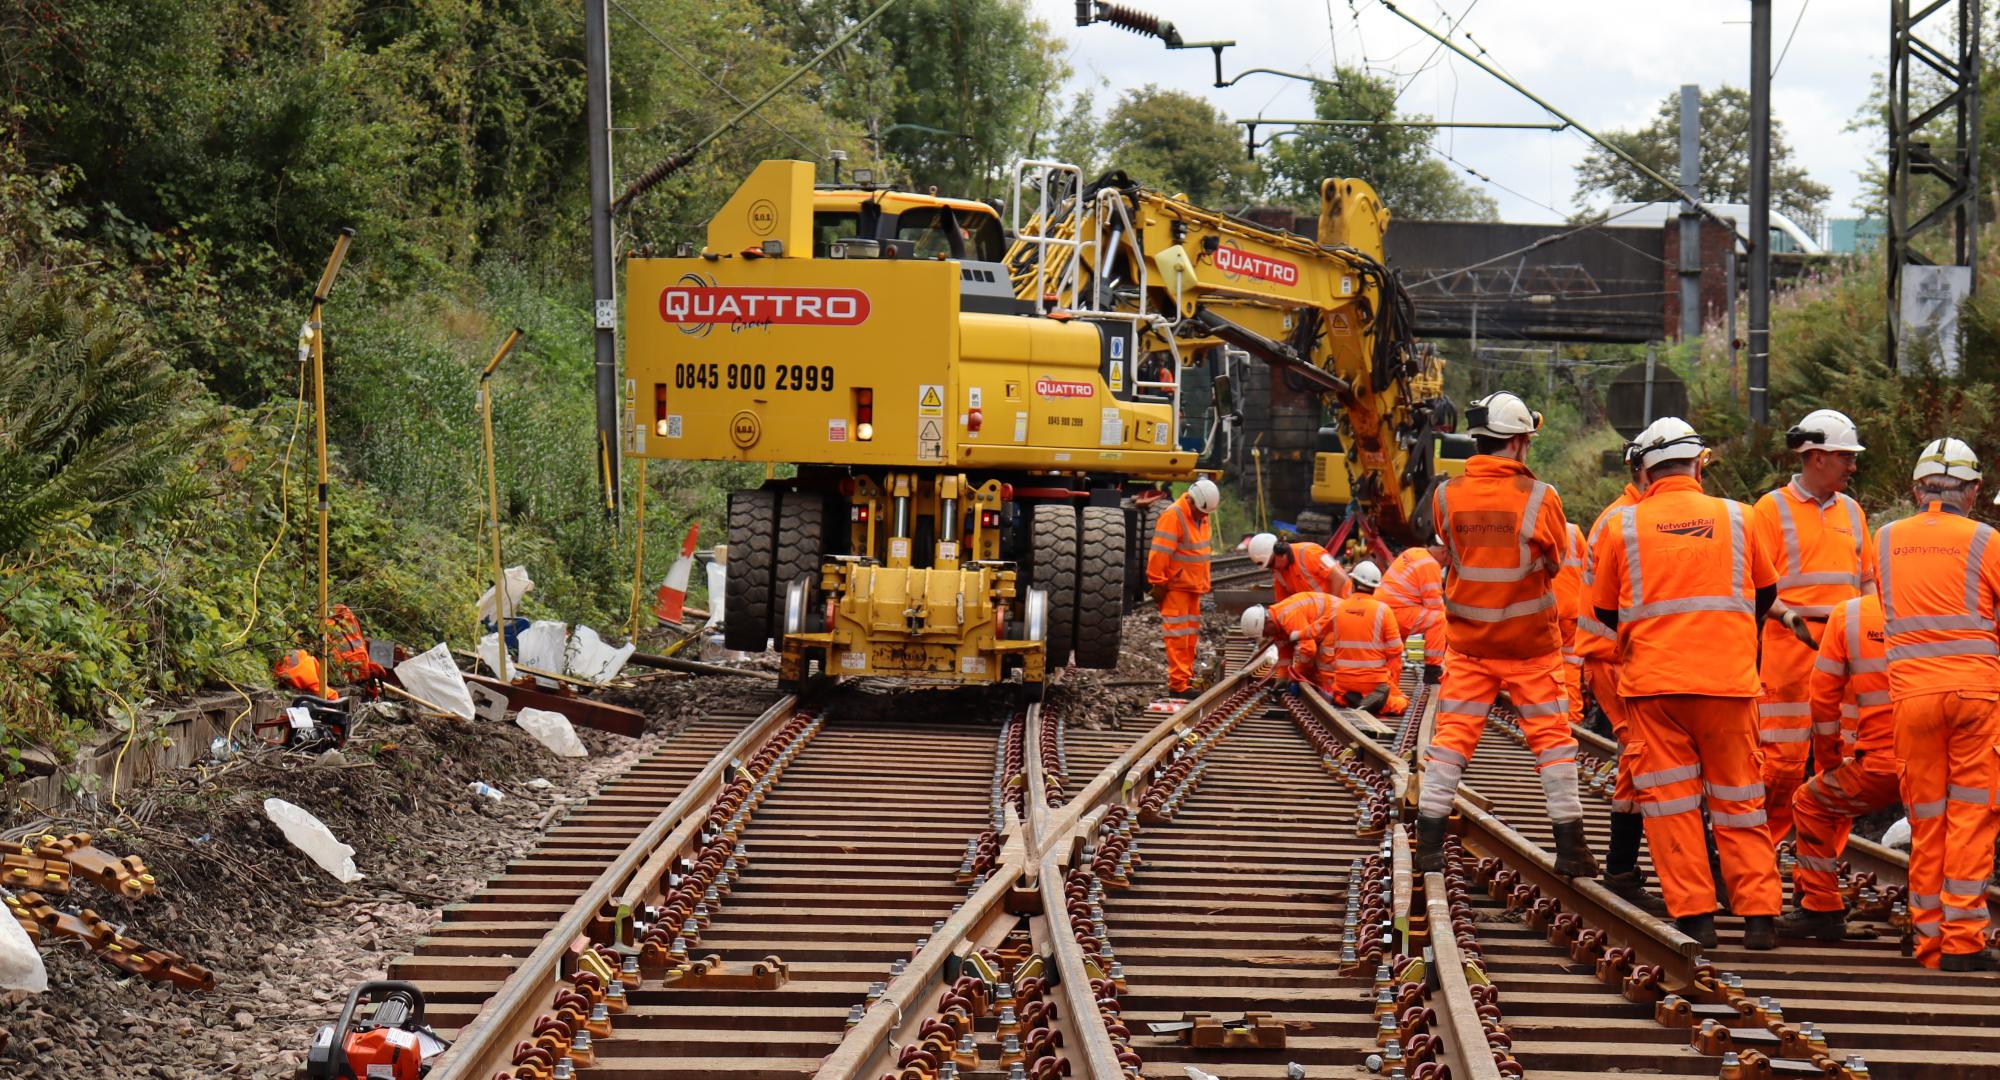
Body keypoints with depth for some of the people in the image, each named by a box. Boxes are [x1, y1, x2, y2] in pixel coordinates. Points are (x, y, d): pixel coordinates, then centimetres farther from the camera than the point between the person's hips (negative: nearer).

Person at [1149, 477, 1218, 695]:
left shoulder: (1200, 516, 9)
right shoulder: (1173, 516, -19)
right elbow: (1159, 554, -21)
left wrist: (1203, 584, 20)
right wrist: (1158, 584, -19)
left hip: (1193, 586, 9)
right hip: (1175, 586, -9)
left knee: (1191, 635, 13)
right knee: (1177, 636, -8)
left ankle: (1186, 677, 21)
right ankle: (1177, 684, -9)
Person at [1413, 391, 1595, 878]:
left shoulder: (1447, 495, -5)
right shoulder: (1539, 497, -13)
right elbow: (1554, 563, -2)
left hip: (1467, 639, 2)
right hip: (1530, 640, -2)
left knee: (1452, 734, 7)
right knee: (1552, 737, 7)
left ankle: (1429, 843, 3)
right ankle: (1570, 849, 9)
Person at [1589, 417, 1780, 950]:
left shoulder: (1621, 525, 1)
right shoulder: (1737, 518, 4)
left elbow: (1605, 610, 12)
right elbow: (1766, 593, 19)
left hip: (1653, 682, -1)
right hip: (1729, 680, 1)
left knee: (1670, 799, 4)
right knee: (1739, 799, 9)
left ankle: (1693, 915, -1)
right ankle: (1759, 913, 5)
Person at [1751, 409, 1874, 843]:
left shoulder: (1851, 511, 17)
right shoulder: (1773, 508, 0)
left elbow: (1866, 579, 23)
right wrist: (1788, 615, -21)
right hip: (1790, 651, -5)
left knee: (1841, 759, 4)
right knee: (1783, 760, -8)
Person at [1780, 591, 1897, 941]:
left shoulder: (1848, 615, 1)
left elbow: (1824, 697, 7)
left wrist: (1830, 762, 20)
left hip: (1879, 767, -3)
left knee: (1811, 803, 20)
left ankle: (1821, 909, 18)